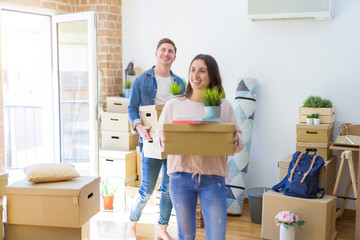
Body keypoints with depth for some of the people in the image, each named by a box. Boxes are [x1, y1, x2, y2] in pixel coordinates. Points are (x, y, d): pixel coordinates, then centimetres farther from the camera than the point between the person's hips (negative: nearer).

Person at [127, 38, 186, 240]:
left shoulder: (179, 83, 11)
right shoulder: (142, 80, 1)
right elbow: (132, 108, -1)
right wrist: (140, 128, -19)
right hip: (152, 141, -4)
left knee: (170, 189, 10)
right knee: (146, 191, -2)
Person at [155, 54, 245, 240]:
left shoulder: (224, 107, 3)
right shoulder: (173, 105, 3)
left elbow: (239, 144, 5)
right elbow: (158, 138, 5)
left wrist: (235, 140, -17)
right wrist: (162, 139, -17)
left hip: (213, 178, 0)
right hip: (181, 177, 0)